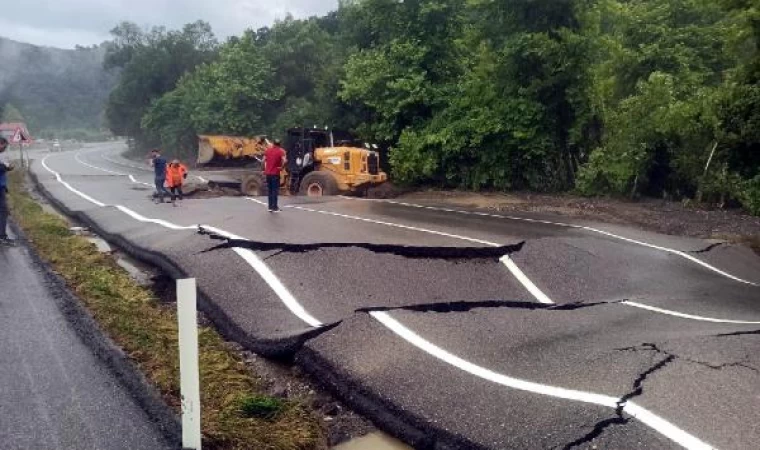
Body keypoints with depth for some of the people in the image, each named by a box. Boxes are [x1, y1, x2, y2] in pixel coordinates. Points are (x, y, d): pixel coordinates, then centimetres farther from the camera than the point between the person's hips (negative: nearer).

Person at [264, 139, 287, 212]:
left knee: (270, 190, 13)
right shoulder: (281, 151, -7)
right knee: (275, 190, 0)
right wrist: (282, 167, -6)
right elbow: (284, 161, -22)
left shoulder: (268, 150, 6)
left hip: (268, 173, 4)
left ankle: (270, 207, 16)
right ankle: (274, 207, -1)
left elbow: (264, 160, 7)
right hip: (275, 173, -4)